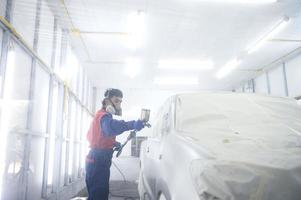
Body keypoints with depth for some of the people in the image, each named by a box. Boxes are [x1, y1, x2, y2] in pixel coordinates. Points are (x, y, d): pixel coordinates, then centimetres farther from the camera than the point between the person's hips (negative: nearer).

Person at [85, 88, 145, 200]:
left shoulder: (101, 115, 20)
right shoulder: (104, 115, -14)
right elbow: (111, 127, -39)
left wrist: (113, 143, 10)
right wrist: (133, 124, -50)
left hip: (97, 160, 10)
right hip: (98, 161, -10)